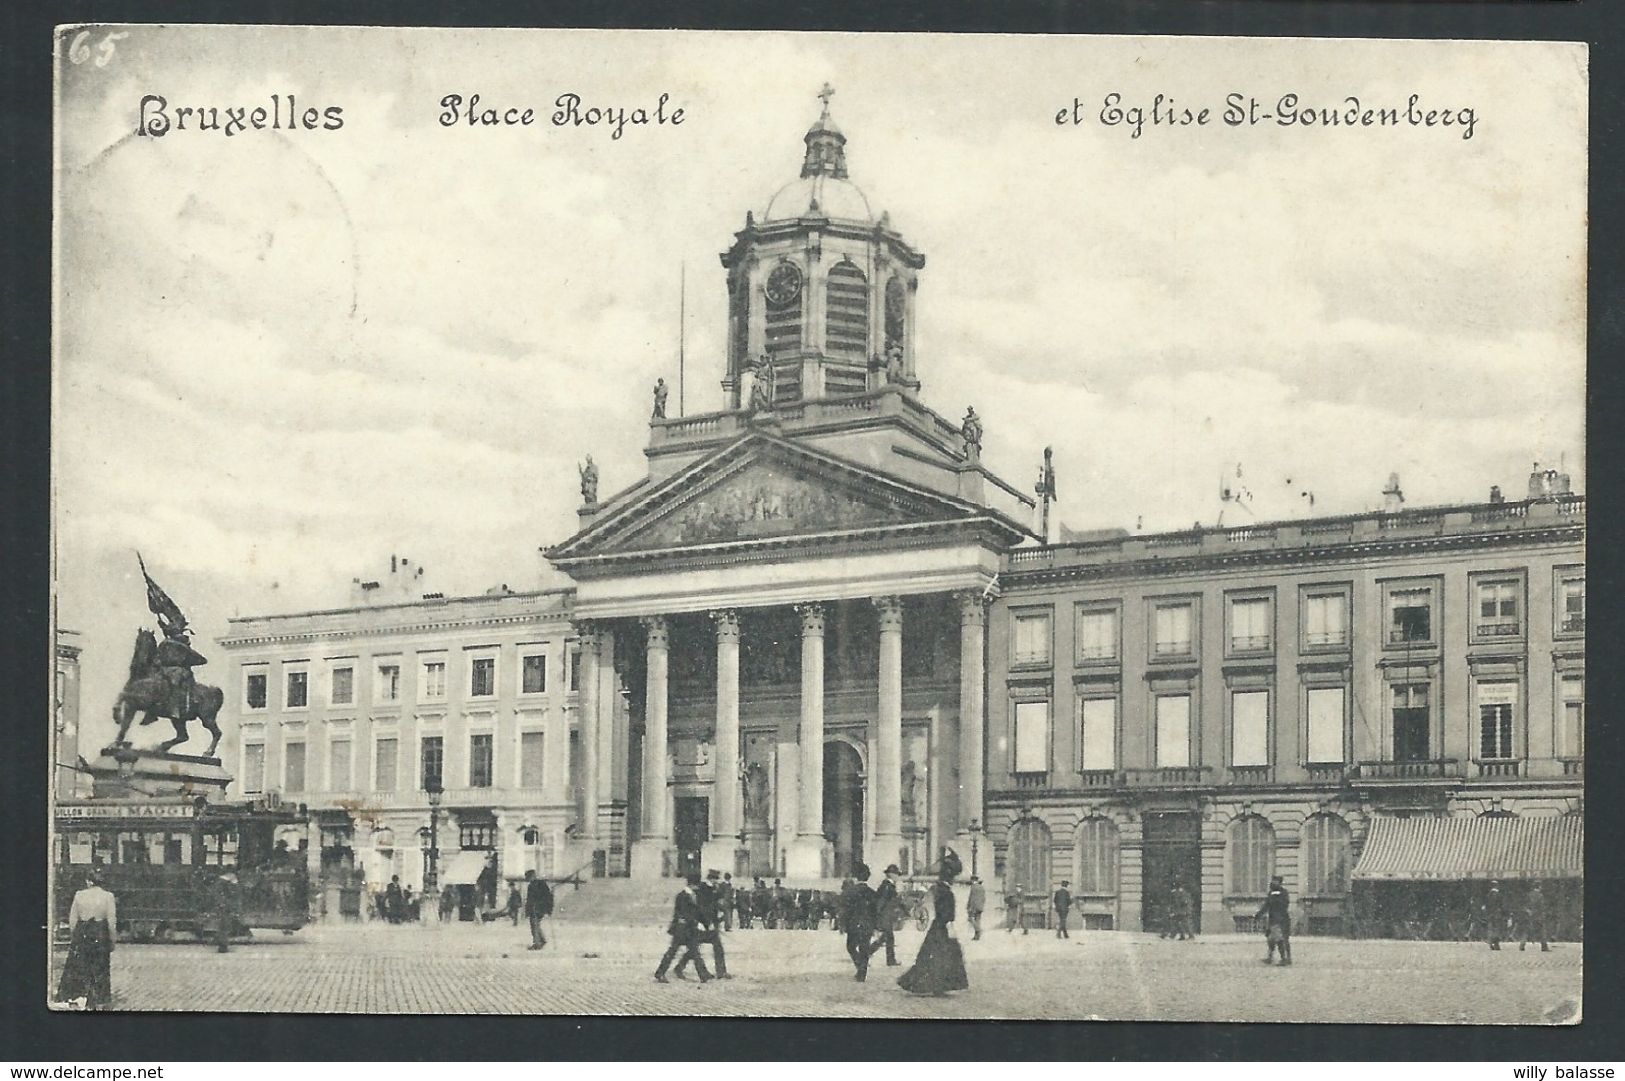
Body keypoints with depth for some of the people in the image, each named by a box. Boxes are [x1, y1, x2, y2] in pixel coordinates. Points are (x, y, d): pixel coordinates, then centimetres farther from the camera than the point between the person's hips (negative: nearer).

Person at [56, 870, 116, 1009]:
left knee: (78, 968, 10)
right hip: (100, 935, 0)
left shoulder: (79, 895, -3)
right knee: (99, 970, 9)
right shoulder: (108, 896, -6)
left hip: (82, 934, 1)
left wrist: (72, 937, 14)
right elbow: (112, 921, -6)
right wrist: (112, 939, 5)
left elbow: (72, 919, 2)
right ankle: (97, 1002, 12)